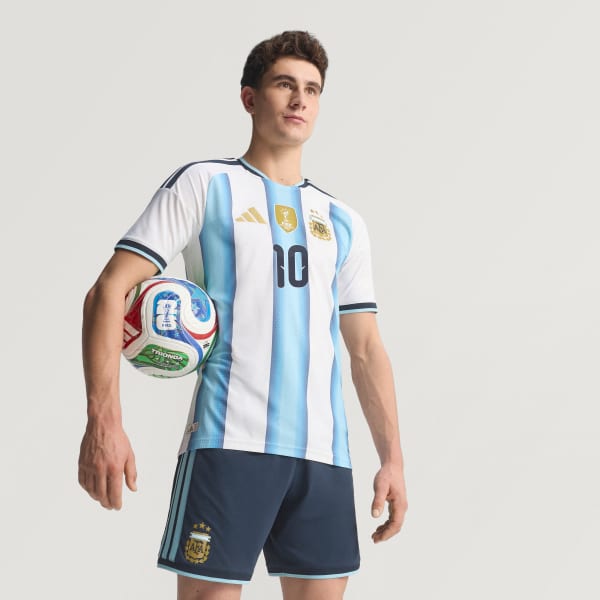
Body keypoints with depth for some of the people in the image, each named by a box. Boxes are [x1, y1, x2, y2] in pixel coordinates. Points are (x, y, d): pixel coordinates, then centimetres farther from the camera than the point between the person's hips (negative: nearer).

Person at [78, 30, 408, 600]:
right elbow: (109, 291, -3)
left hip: (325, 452, 5)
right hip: (230, 442, -4)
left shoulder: (342, 222, 19)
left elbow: (366, 349, 21)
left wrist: (392, 458, 12)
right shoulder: (205, 184, 5)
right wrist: (103, 421, -15)